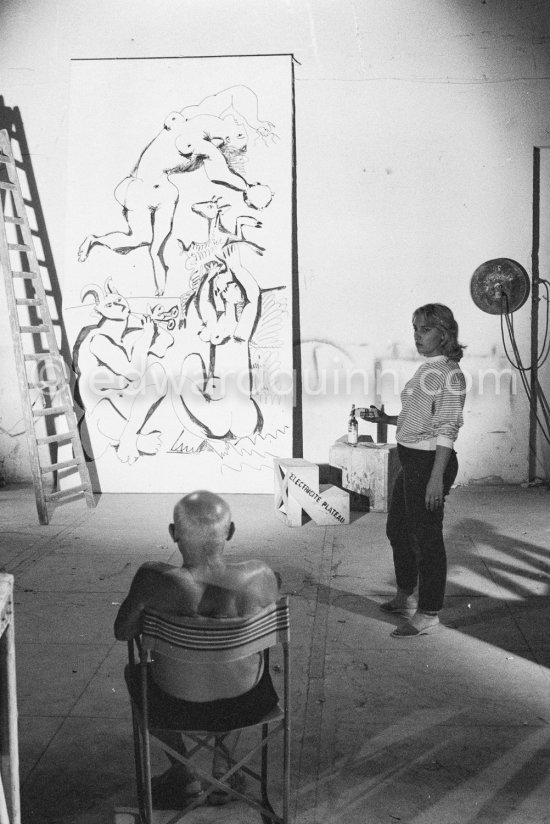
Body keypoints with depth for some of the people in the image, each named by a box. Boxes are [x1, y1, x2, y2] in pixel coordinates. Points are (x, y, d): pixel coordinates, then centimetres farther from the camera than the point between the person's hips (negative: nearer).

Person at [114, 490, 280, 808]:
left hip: (179, 705, -1)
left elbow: (123, 632, -10)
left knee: (135, 672, 34)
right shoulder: (258, 576, -24)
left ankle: (185, 776, 41)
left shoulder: (154, 581, -29)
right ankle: (222, 768, 41)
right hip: (245, 702, 2)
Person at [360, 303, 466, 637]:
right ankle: (405, 597, 39)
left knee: (426, 537, 1)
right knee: (397, 528, 20)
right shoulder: (426, 369, 12)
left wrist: (437, 477, -24)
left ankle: (428, 614, 14)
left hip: (430, 461, -10)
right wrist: (385, 419, 9)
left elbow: (448, 429, -20)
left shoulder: (450, 374, -16)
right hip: (411, 459, 10)